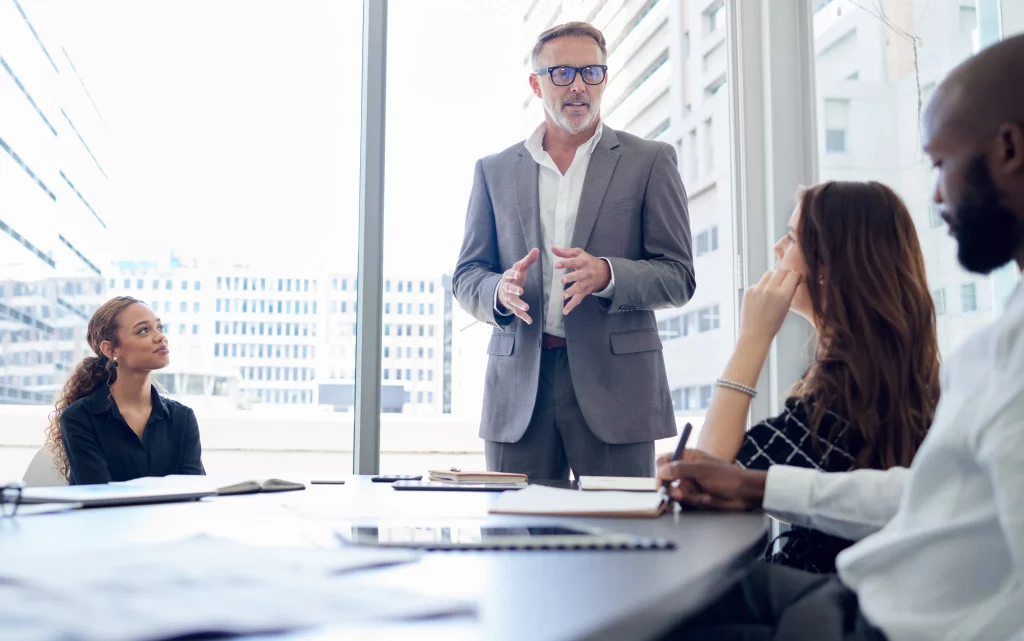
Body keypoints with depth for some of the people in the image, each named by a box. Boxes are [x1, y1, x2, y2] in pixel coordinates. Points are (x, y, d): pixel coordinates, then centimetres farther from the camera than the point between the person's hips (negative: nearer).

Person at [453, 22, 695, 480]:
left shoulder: (649, 162, 6)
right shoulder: (494, 170, 13)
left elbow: (678, 277, 2)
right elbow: (466, 278, 12)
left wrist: (606, 274, -17)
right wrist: (501, 291, -11)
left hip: (614, 385, -1)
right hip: (518, 390, 2)